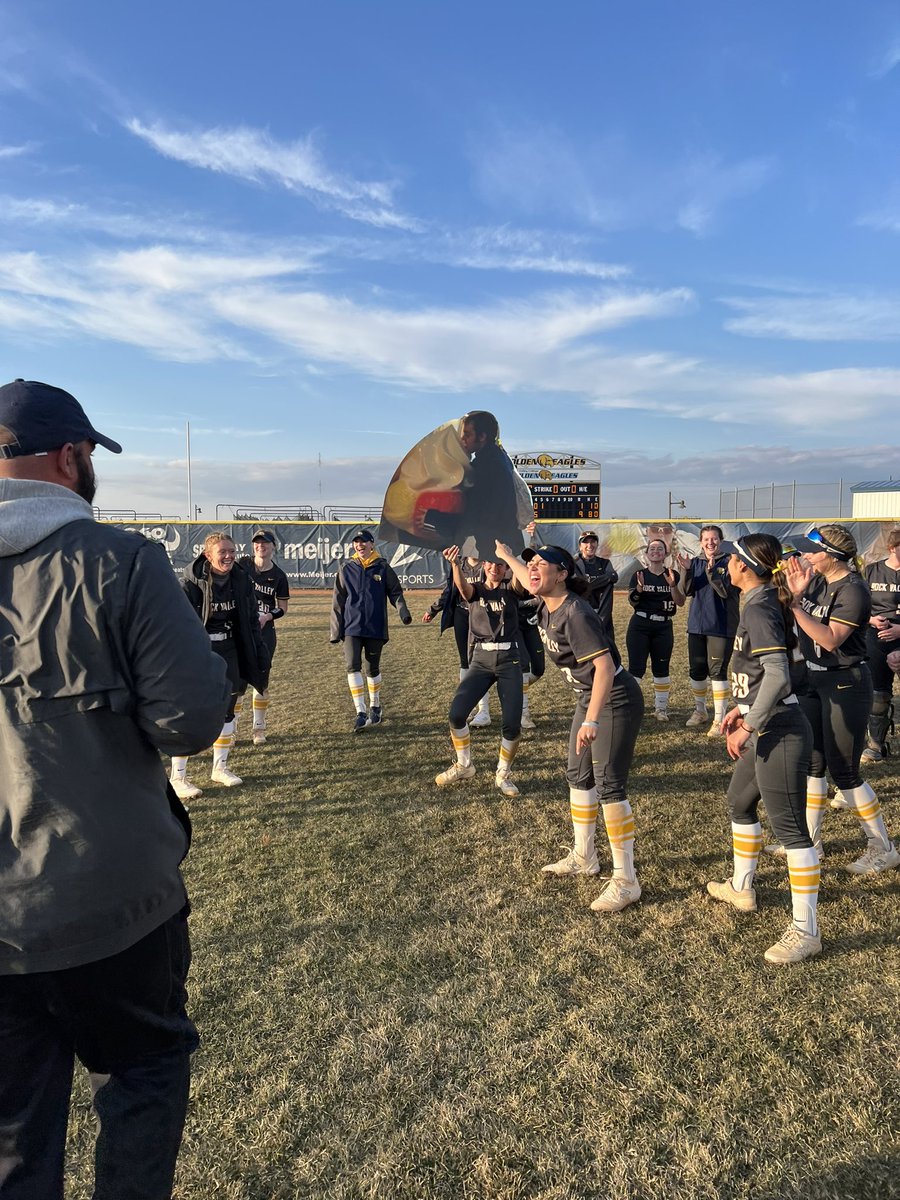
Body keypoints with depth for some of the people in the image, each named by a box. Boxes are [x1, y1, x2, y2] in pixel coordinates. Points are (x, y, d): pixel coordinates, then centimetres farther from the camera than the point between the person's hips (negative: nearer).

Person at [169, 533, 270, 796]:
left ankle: (220, 767, 30)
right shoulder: (191, 582, -13)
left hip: (229, 652, 5)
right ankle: (177, 777, 9)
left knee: (226, 709, 13)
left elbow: (251, 620, 8)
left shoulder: (241, 580, 2)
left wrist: (259, 654, 6)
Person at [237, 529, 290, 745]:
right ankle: (231, 728, 10)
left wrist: (268, 616, -12)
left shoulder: (278, 575, 2)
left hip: (265, 630, 1)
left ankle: (259, 728, 18)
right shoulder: (241, 565, 0)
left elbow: (283, 606, 7)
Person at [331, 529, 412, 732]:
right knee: (353, 666, -13)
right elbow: (338, 602, 6)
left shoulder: (383, 567, 2)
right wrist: (336, 631, 4)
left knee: (373, 668, 11)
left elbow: (395, 592, 4)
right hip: (352, 627, 0)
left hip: (376, 627, 0)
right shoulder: (346, 568, 4)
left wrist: (403, 612, -15)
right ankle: (361, 713, -12)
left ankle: (375, 707, 31)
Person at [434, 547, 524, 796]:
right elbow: (462, 586, -18)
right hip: (481, 660, 1)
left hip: (509, 660, 0)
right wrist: (455, 563, -40)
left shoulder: (510, 590, 7)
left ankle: (503, 774, 16)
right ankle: (463, 766, 9)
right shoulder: (475, 590, 6)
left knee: (512, 723, -9)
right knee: (457, 712, -15)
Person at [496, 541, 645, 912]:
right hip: (588, 699, 10)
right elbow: (530, 582, 24)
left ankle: (625, 881, -2)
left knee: (609, 786, -11)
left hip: (615, 700, -10)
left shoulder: (575, 613, -28)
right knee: (578, 777, 16)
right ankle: (584, 857, 32)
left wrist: (591, 721, -43)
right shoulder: (546, 604, -1)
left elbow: (605, 665, -35)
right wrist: (506, 555, 36)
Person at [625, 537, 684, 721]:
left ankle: (661, 708, 17)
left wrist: (673, 585, -20)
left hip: (664, 628, 1)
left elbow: (681, 602, -4)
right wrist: (639, 587, -22)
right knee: (636, 667, -5)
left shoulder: (673, 575, 4)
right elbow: (632, 602, -4)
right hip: (639, 626, -1)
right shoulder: (639, 575, 4)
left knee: (661, 669, 8)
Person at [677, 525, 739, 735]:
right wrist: (686, 570, -18)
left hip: (721, 626, -5)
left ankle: (719, 719, 2)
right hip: (696, 625, 5)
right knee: (696, 671, 13)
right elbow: (687, 591, -2)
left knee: (717, 671, -6)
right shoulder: (696, 562, 8)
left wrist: (711, 570, -28)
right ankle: (700, 711, 30)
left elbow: (725, 591, -18)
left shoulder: (728, 563, -6)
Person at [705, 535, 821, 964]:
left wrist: (749, 725, -23)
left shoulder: (759, 609, -19)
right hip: (766, 729, 11)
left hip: (779, 732, -11)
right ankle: (741, 888, 42)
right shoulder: (763, 603, 11)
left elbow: (777, 674, -28)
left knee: (789, 826, -4)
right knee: (739, 801, 24)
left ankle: (805, 931, 6)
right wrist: (742, 708, 21)